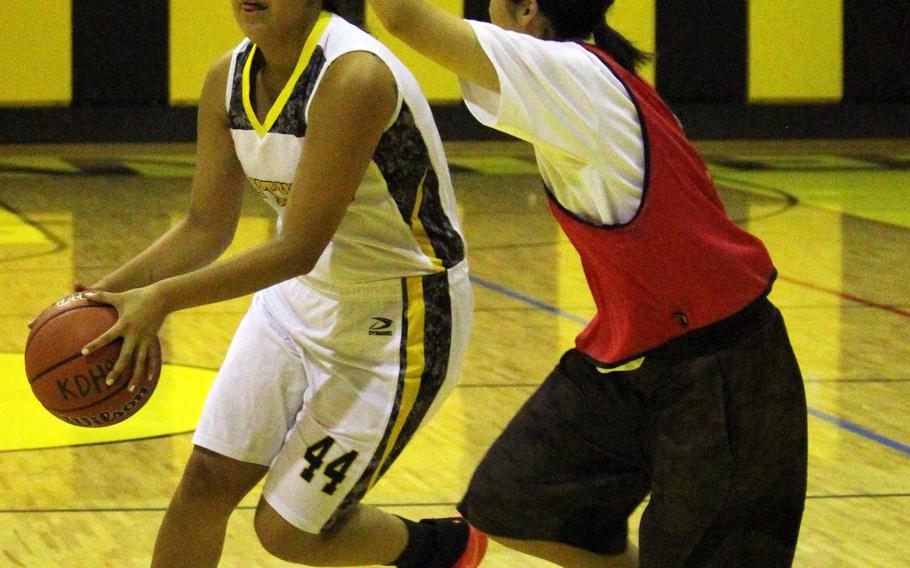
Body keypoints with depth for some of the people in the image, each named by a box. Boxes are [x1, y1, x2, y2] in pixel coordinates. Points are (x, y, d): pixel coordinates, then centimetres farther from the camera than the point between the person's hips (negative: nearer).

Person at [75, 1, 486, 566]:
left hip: (400, 323, -7)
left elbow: (298, 248, -30)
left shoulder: (354, 75, -29)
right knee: (207, 478, 0)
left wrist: (164, 298, -31)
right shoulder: (228, 79, -4)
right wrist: (104, 294, -8)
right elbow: (206, 229, 5)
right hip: (303, 295, 7)